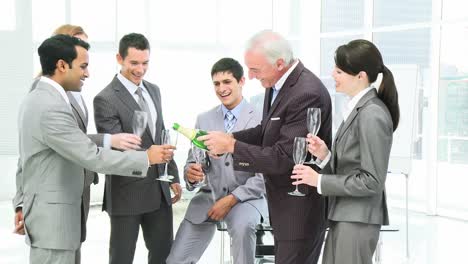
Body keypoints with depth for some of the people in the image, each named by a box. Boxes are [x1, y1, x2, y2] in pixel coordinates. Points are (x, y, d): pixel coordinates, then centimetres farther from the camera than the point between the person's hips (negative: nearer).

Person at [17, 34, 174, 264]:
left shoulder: (35, 99, 11)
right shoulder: (52, 108, -22)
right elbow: (92, 157, -23)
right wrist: (146, 157, -16)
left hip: (45, 212, 10)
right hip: (52, 218, -10)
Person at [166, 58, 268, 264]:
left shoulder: (260, 120, -8)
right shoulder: (203, 120, 7)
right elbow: (192, 161, 8)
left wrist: (232, 199, -19)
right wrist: (191, 173, -17)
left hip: (246, 197, -4)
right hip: (208, 196, 4)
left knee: (242, 226, -38)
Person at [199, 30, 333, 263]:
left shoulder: (307, 94, -27)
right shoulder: (278, 82, 1)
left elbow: (283, 158, -27)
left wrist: (231, 146, -19)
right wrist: (230, 138, -3)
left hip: (301, 207, -9)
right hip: (284, 202, 9)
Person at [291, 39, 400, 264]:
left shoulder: (372, 115, -18)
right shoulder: (358, 109, 10)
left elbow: (371, 181, -20)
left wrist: (320, 181, -16)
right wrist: (325, 155, -4)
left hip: (358, 220, -9)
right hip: (344, 215, 9)